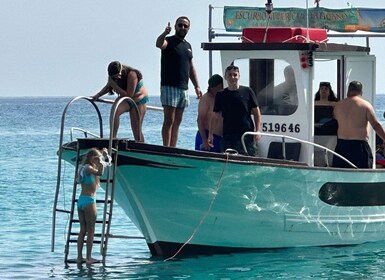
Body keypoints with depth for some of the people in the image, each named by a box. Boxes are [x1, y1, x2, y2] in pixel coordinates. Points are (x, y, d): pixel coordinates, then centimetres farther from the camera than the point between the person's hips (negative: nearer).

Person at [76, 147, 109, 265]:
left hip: (81, 200, 9)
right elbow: (100, 173, -35)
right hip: (89, 200, -9)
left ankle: (79, 257, 10)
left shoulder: (83, 168, 15)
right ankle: (88, 257, -3)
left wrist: (103, 156, 27)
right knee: (91, 230, -3)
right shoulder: (88, 168, -13)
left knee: (83, 230, 11)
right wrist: (102, 159, -25)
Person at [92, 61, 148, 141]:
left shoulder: (131, 75, -31)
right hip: (125, 101, 4)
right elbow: (108, 87, 8)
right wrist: (98, 95, -8)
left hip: (139, 100, -4)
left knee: (136, 130, -7)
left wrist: (115, 86, -36)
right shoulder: (114, 76, -13)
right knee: (115, 111, -30)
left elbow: (129, 95, -33)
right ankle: (113, 138, -32)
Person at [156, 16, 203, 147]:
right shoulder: (169, 41, -4)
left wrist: (197, 86, 18)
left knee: (177, 121, 7)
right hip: (169, 86, -7)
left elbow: (191, 68, 23)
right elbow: (159, 44, -28)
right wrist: (165, 33, -49)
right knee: (169, 120, -11)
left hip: (183, 88, 7)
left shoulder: (187, 45, 18)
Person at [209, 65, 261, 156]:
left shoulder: (247, 92, 4)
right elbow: (215, 116, 11)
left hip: (247, 134, -1)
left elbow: (256, 112, 7)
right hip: (229, 136, 1)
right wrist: (210, 134, 4)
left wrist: (257, 131, -1)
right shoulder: (221, 95, 8)